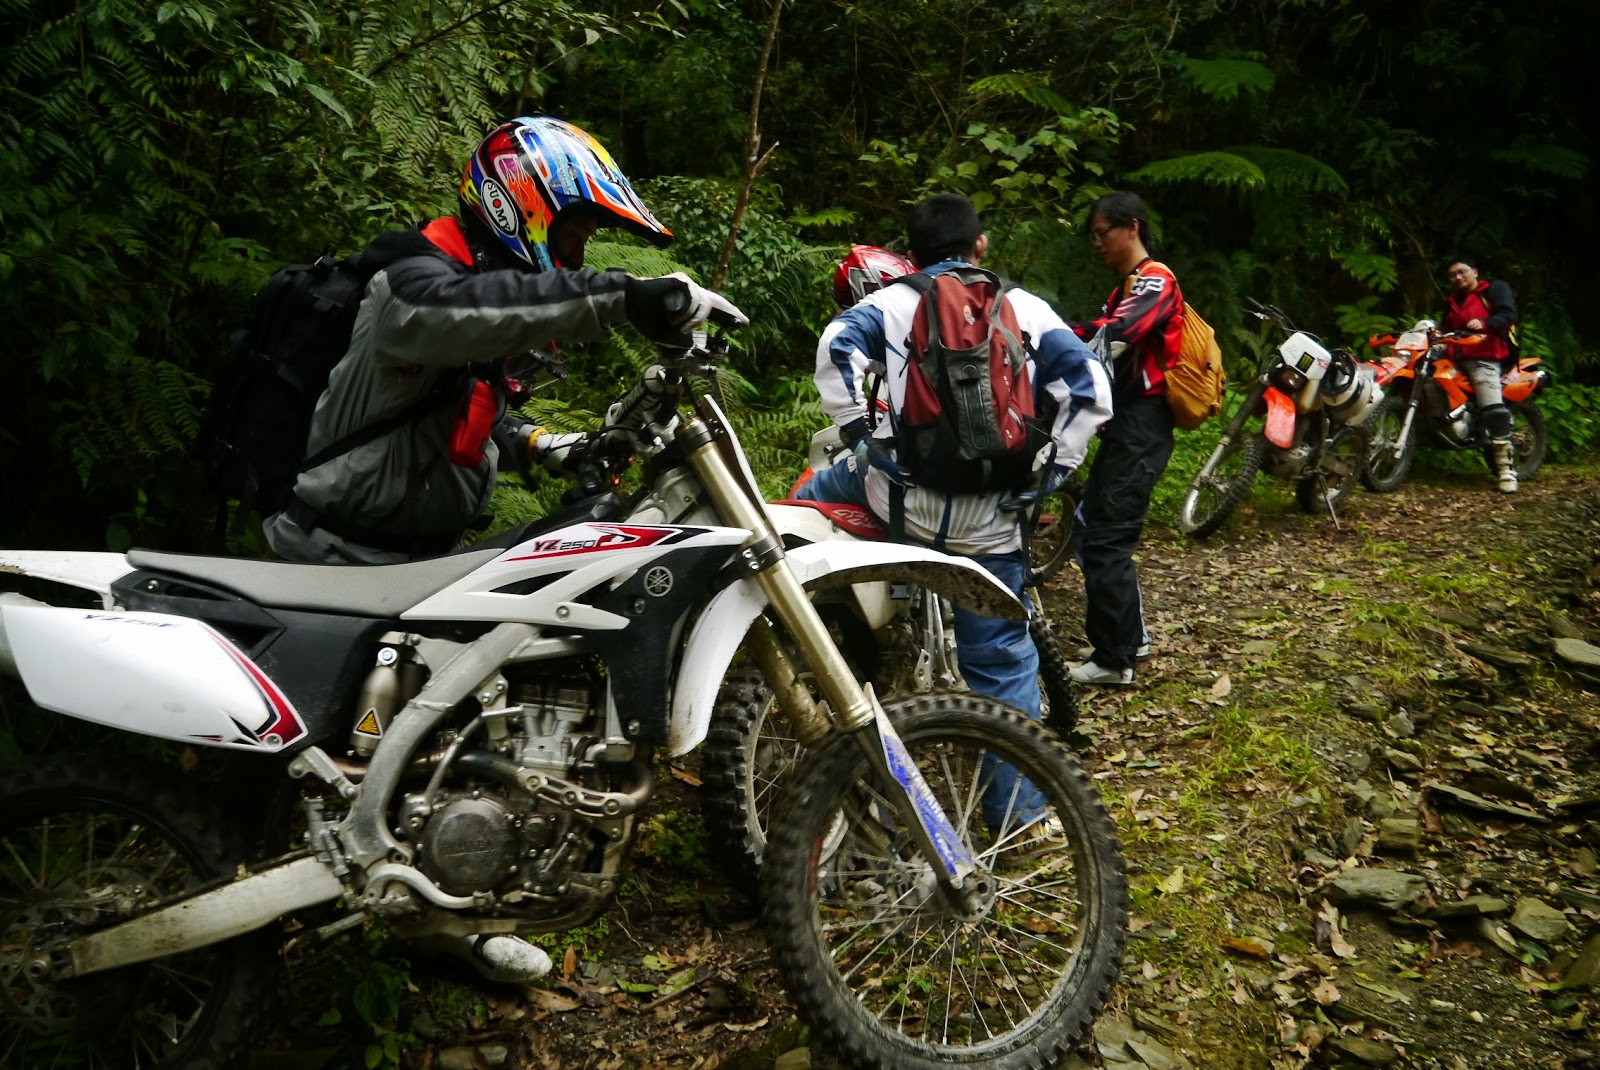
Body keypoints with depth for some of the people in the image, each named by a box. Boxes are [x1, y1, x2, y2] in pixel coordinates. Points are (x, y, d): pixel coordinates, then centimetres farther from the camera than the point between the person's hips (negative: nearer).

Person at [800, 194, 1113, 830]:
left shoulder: (892, 301, 5)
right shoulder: (1026, 308, 9)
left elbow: (837, 347, -14)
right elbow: (1090, 389, -1)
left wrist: (858, 433, -6)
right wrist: (1052, 468, 2)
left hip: (901, 495, -1)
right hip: (989, 520, 1)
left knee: (813, 498, 31)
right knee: (1002, 660, 12)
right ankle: (1017, 807, 19)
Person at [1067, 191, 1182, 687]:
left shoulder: (1155, 279, -9)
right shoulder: (1126, 287, 24)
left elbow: (1112, 335, -27)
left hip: (1141, 427, -10)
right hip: (1125, 424, 10)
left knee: (1105, 538, -11)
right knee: (1092, 530, 13)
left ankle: (1113, 660, -4)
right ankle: (1130, 636, 24)